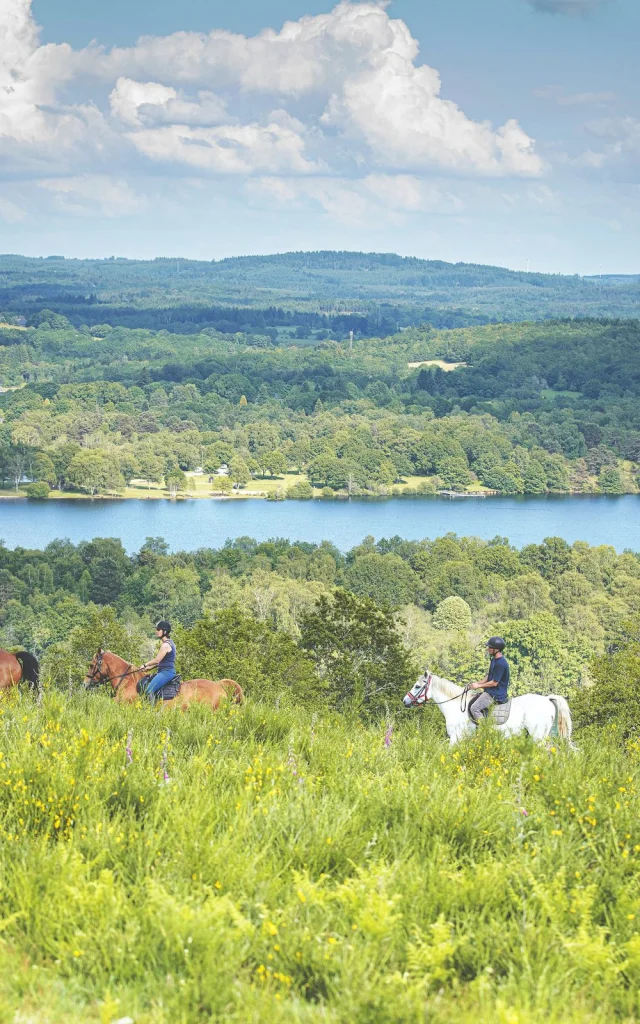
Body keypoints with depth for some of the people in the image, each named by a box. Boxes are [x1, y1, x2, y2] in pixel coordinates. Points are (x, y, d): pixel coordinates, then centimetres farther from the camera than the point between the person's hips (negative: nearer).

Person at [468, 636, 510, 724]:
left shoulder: (500, 663, -24)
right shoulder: (494, 659, 10)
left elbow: (494, 683, -21)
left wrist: (478, 686, -11)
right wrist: (478, 684, 5)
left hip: (496, 695, -11)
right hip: (490, 691, 11)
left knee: (474, 708, -19)